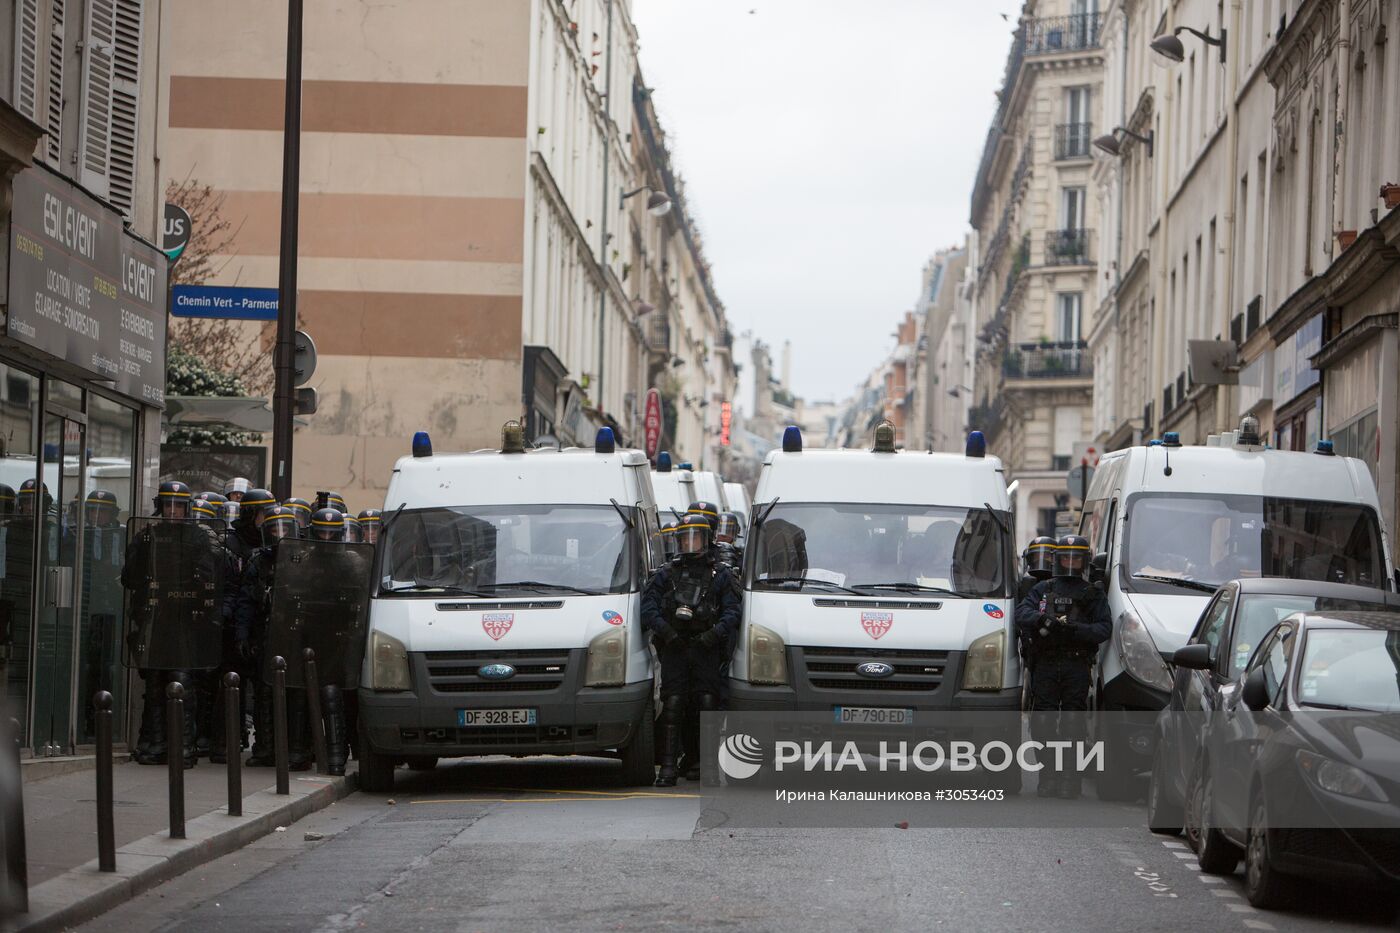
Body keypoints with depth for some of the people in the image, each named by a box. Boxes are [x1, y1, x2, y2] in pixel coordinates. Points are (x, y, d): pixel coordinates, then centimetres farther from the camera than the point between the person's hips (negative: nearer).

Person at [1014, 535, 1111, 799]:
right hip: (1045, 665, 1)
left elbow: (1105, 628, 2)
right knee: (1043, 724, -2)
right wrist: (1043, 620, -19)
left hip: (1077, 665, -1)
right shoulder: (1042, 589, 17)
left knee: (1073, 724, -6)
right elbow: (1022, 614, 2)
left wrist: (1076, 630, -14)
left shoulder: (1093, 594, 14)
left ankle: (1069, 779, -4)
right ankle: (1048, 778, 3)